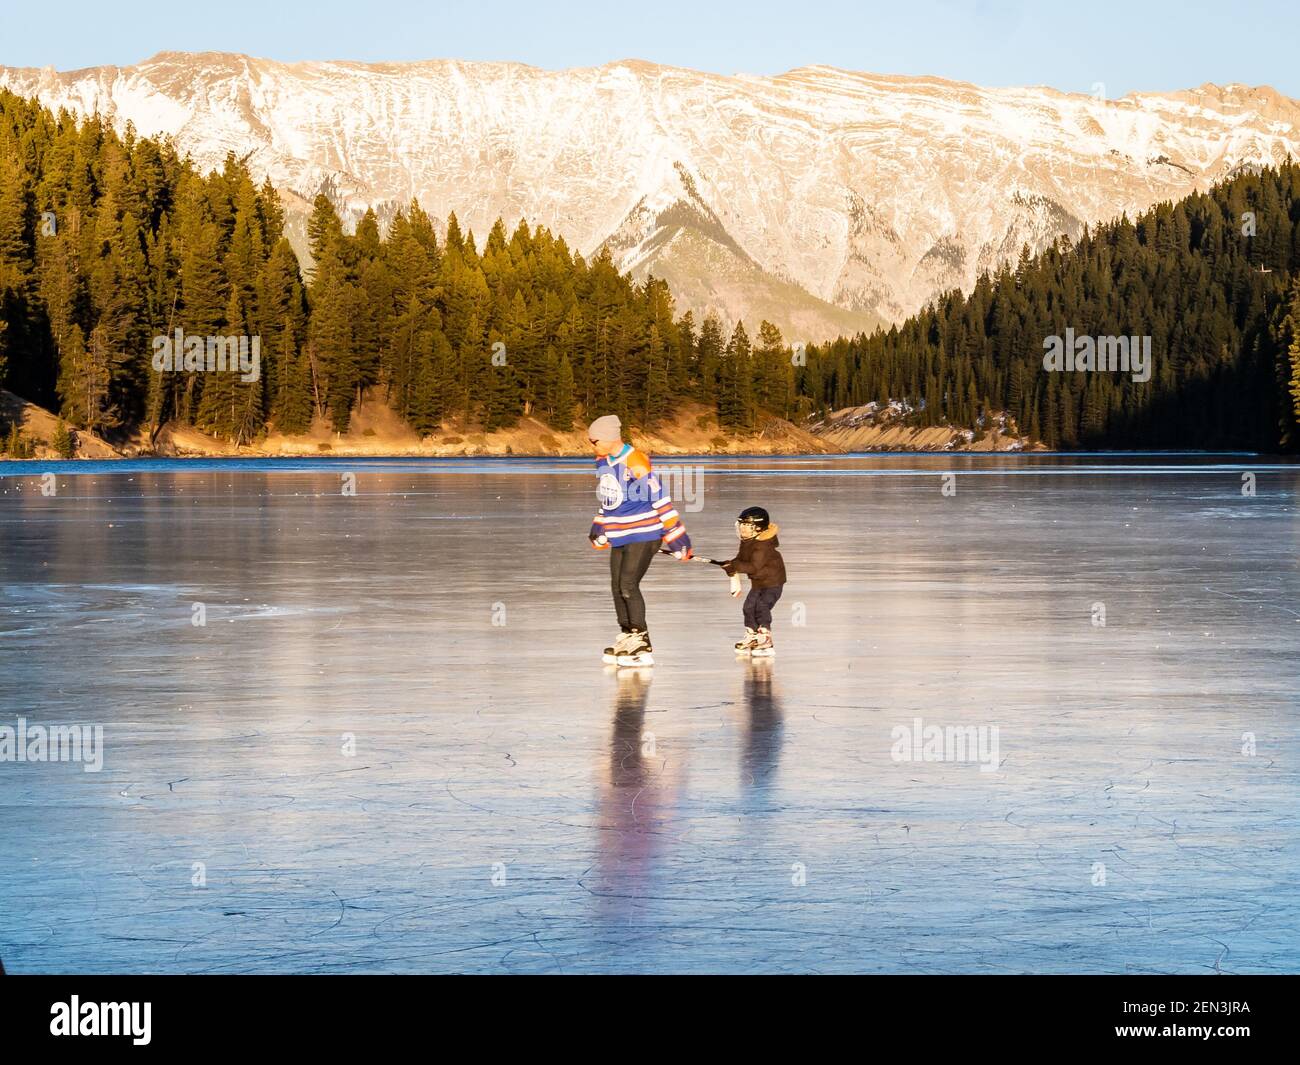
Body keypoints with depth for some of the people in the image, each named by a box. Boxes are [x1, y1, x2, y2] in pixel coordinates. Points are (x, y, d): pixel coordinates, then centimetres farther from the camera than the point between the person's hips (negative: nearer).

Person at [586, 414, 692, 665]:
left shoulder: (636, 464, -21)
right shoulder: (603, 462, 7)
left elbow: (660, 501, -18)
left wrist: (678, 541, -16)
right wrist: (599, 532, 23)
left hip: (643, 534, -9)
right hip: (619, 536, 9)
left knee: (628, 586, -15)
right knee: (617, 588, 9)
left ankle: (642, 646, -11)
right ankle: (627, 638, 22)